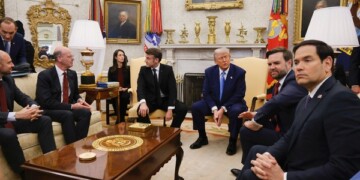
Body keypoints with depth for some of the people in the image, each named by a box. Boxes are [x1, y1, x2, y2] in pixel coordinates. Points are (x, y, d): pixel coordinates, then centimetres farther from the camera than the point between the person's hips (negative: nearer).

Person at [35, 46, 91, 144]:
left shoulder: (72, 74, 8)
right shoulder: (44, 75, -11)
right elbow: (46, 101, -19)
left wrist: (79, 100, -6)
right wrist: (71, 106, -23)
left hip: (69, 109, 6)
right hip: (49, 111, -5)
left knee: (86, 112, -24)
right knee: (68, 115, -35)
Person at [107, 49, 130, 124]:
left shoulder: (128, 69, 7)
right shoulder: (111, 69, 7)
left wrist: (125, 88, -12)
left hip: (125, 91, 0)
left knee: (124, 97, -34)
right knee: (115, 98, -34)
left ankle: (121, 117, -19)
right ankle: (119, 117, -17)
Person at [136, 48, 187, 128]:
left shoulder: (168, 69, -6)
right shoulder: (143, 70, -3)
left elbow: (172, 90, -12)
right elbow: (140, 88, -16)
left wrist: (170, 109, -24)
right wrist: (143, 103, -38)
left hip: (165, 100, 1)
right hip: (150, 100, 0)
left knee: (183, 108, -23)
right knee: (141, 111, -33)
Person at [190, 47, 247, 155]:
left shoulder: (239, 72, -12)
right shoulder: (209, 71, -4)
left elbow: (239, 94, -14)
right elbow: (206, 93, -4)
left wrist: (223, 109, -23)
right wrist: (214, 109, -20)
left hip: (232, 104, -3)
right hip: (214, 103, 3)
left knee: (236, 111, -36)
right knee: (195, 107, -18)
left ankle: (232, 141, -11)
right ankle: (202, 137, 3)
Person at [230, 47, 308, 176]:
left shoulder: (296, 82, -22)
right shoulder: (282, 81, 9)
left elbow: (276, 102, -39)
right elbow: (275, 108, 18)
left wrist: (256, 122, -24)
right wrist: (257, 115, -1)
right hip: (281, 129, 10)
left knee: (246, 131, -11)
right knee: (248, 124, 12)